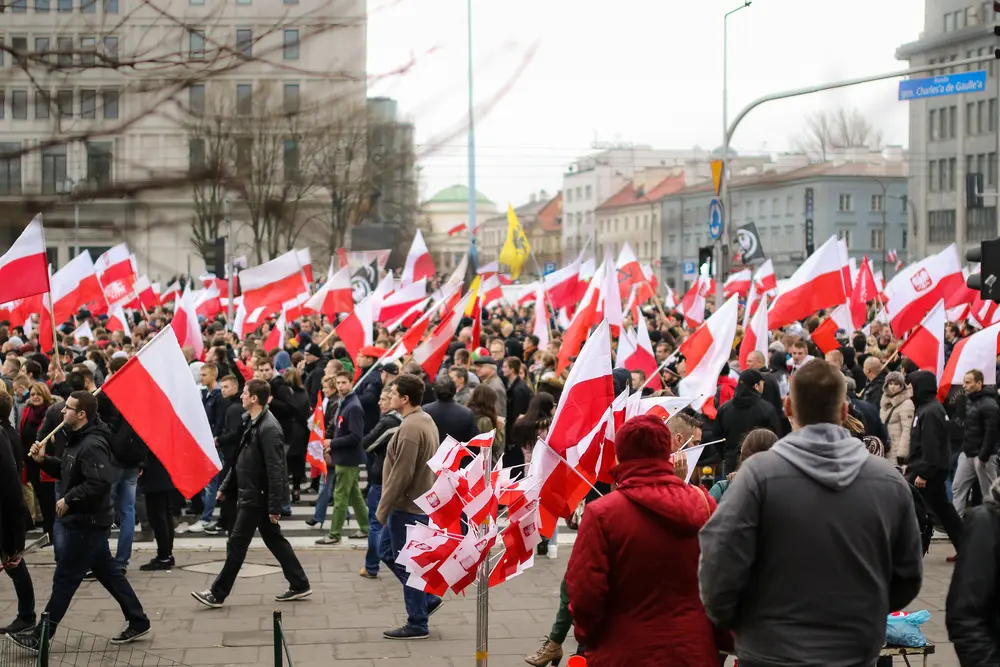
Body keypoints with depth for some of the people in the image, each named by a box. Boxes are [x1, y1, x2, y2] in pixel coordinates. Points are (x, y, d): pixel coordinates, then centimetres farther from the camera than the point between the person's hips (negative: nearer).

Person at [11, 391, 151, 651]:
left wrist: (68, 499, -23)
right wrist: (43, 460, 4)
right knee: (108, 572, 16)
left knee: (65, 579, -3)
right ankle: (138, 622, 23)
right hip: (86, 521, 10)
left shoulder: (92, 445, -22)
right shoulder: (79, 439, 12)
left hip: (87, 522, -10)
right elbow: (67, 471, 21)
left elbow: (100, 483, -31)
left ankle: (40, 636, 3)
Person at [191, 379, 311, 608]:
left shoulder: (268, 428, -21)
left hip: (256, 497, -10)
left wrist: (274, 506, -22)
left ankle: (218, 594, 6)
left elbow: (275, 469, -22)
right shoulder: (252, 422, 9)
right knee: (274, 540, 14)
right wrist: (226, 486, 18)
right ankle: (299, 585, 21)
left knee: (236, 545, -2)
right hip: (250, 495, 10)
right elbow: (241, 459, 18)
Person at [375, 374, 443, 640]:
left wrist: (383, 508, -14)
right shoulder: (425, 420, 9)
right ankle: (428, 598, 23)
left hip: (409, 507, -10)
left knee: (407, 563, 0)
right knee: (387, 550, 20)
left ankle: (417, 625, 10)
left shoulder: (410, 428, -24)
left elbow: (401, 475, -25)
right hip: (419, 501, 10)